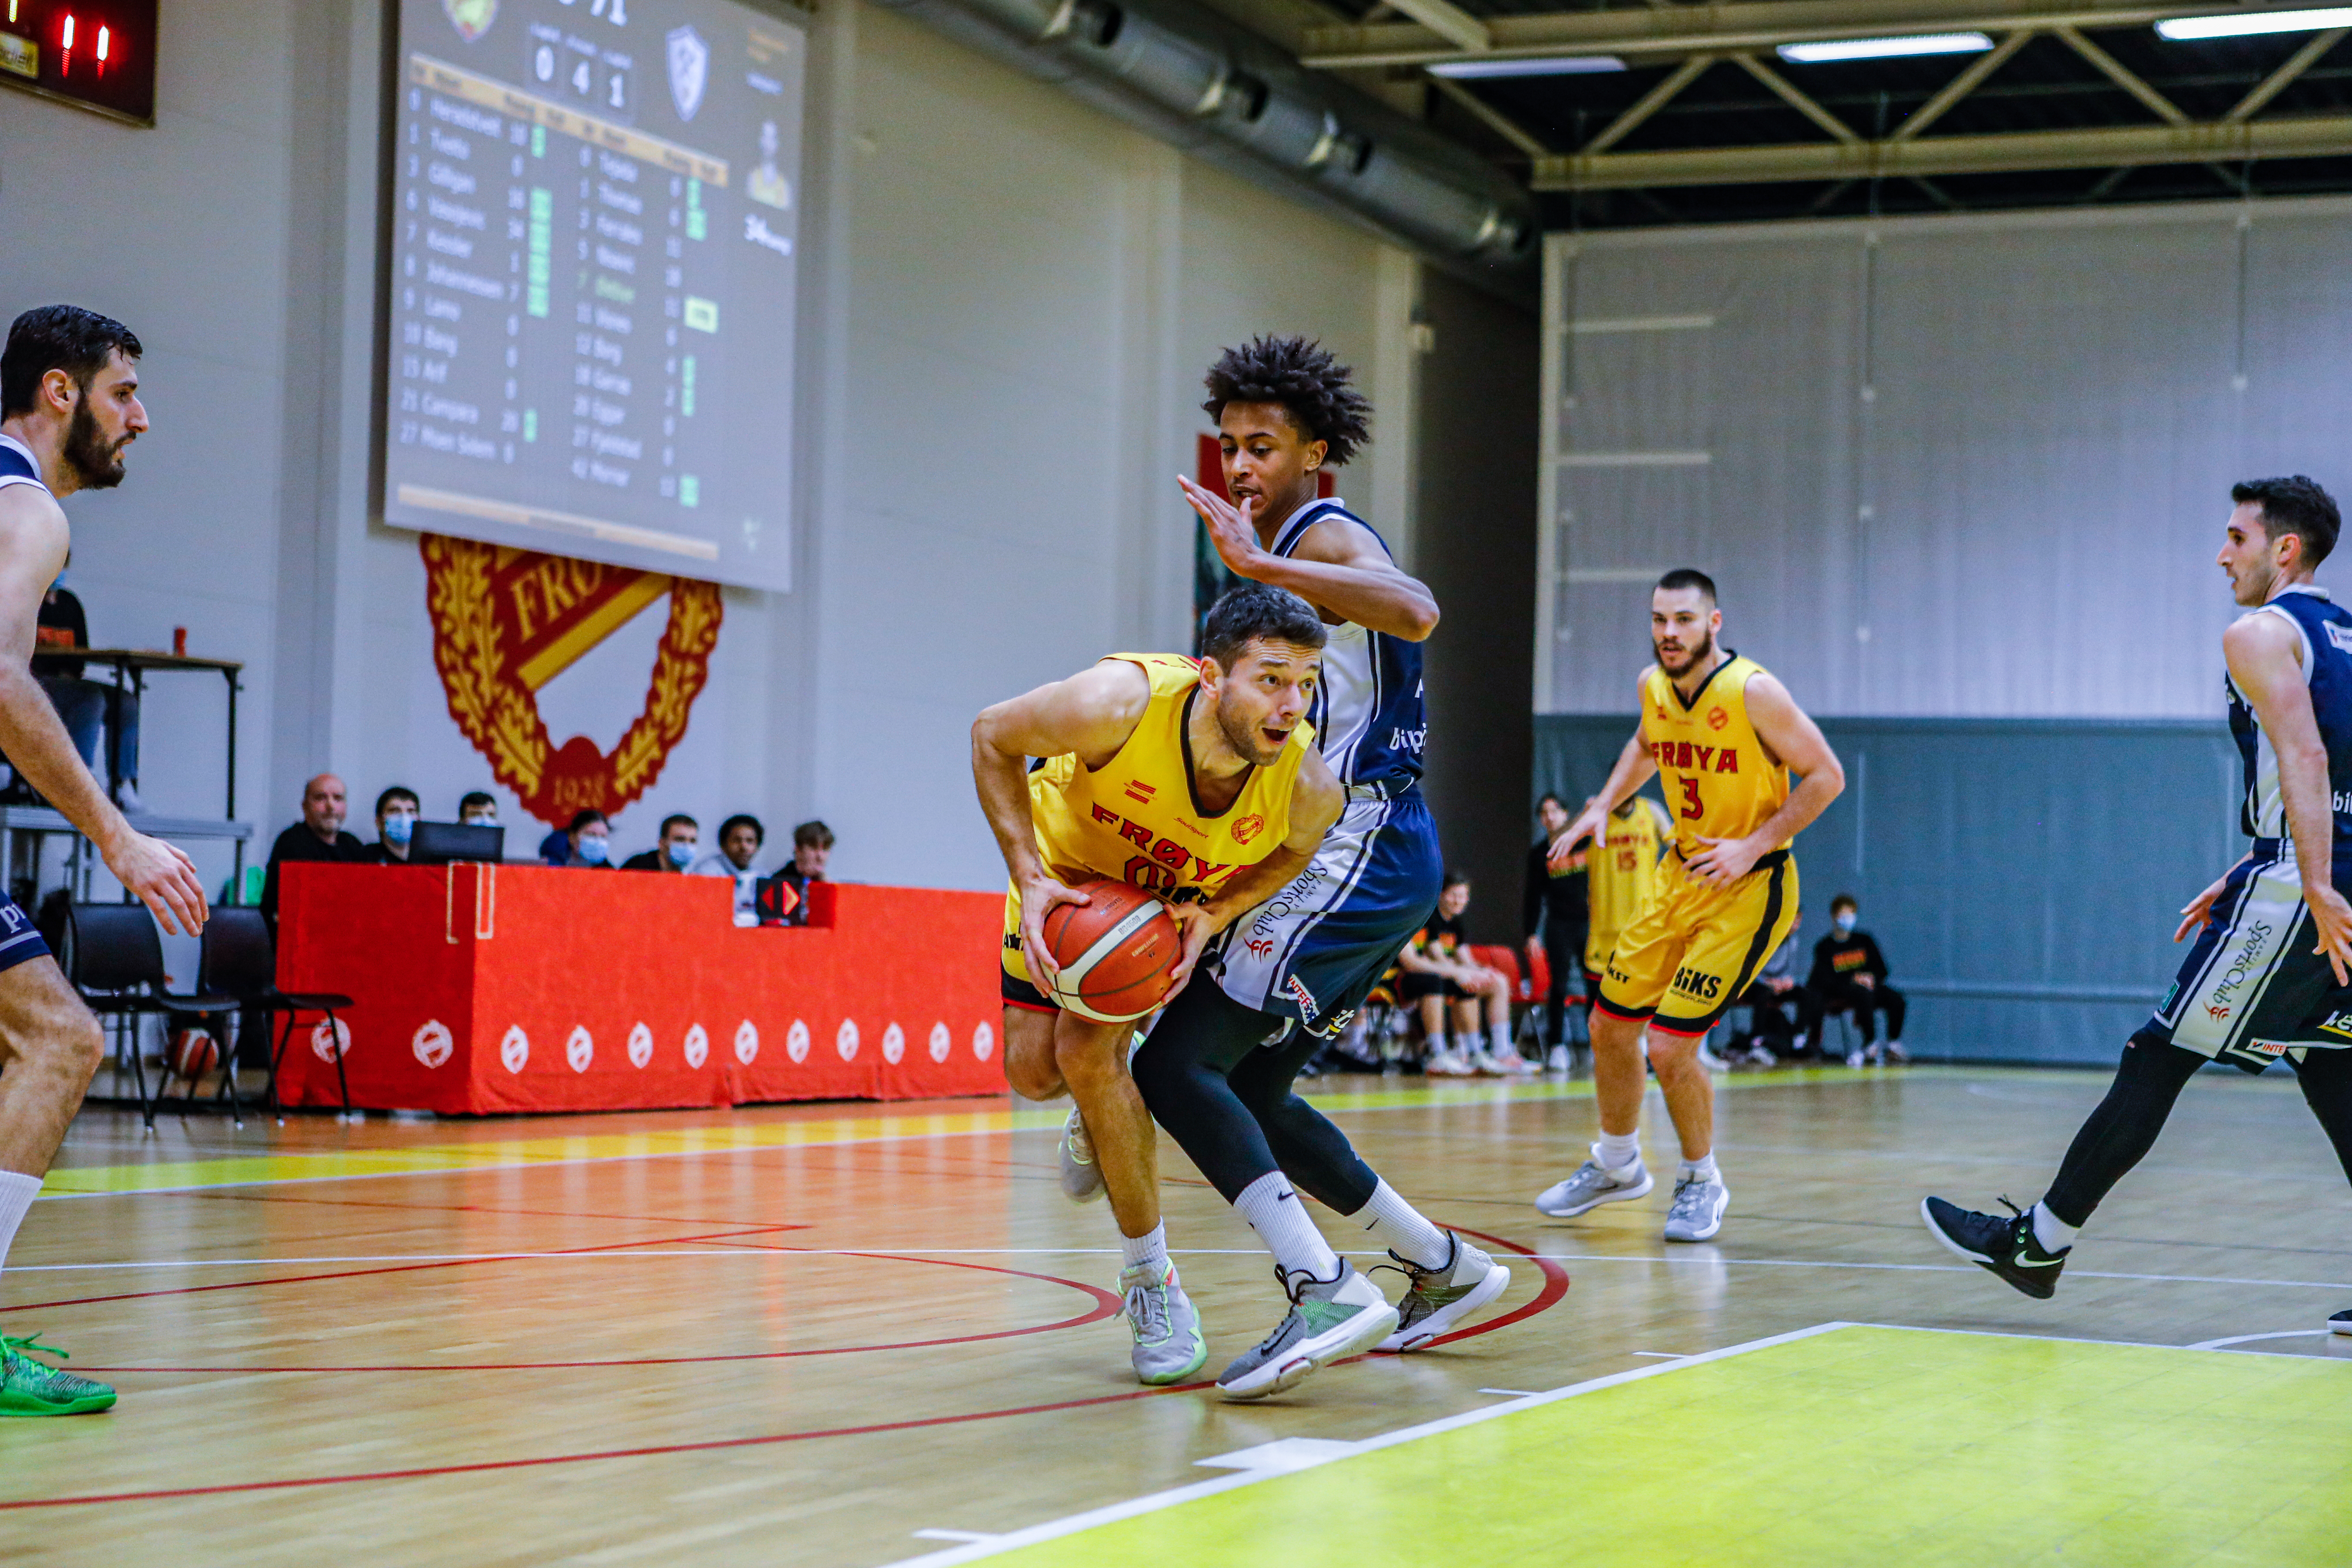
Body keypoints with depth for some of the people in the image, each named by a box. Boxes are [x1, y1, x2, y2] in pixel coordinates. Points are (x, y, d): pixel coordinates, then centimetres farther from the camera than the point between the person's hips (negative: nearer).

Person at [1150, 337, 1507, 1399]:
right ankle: (1443, 1267, 24)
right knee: (1246, 1092, 16)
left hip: (1356, 853, -10)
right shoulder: (1284, 555, 22)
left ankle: (1324, 1288, -28)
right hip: (1336, 857, 10)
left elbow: (1415, 611, -33)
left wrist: (1259, 565, -35)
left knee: (1176, 1063, -18)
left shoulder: (1326, 537, -8)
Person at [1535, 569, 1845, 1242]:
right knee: (1610, 1026, 11)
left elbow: (1826, 775, -15)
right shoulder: (1654, 685, -1)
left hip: (1749, 887, -7)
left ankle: (1701, 1182, 12)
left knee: (1670, 1044, -13)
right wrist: (1603, 805, 9)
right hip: (1681, 875, 7)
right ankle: (1617, 1164, 35)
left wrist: (1753, 845, -22)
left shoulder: (1753, 692, -22)